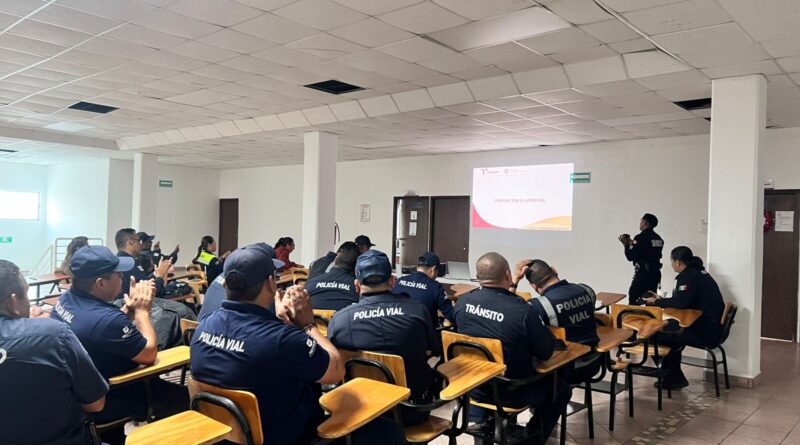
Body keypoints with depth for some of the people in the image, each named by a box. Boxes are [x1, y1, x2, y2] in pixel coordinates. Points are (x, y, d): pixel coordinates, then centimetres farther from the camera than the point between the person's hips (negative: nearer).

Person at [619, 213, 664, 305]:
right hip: (655, 272, 8)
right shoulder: (658, 238, 8)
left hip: (643, 274, -8)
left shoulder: (640, 237, -14)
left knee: (633, 298, 0)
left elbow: (630, 257, -14)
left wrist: (626, 244, 0)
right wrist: (632, 243, 18)